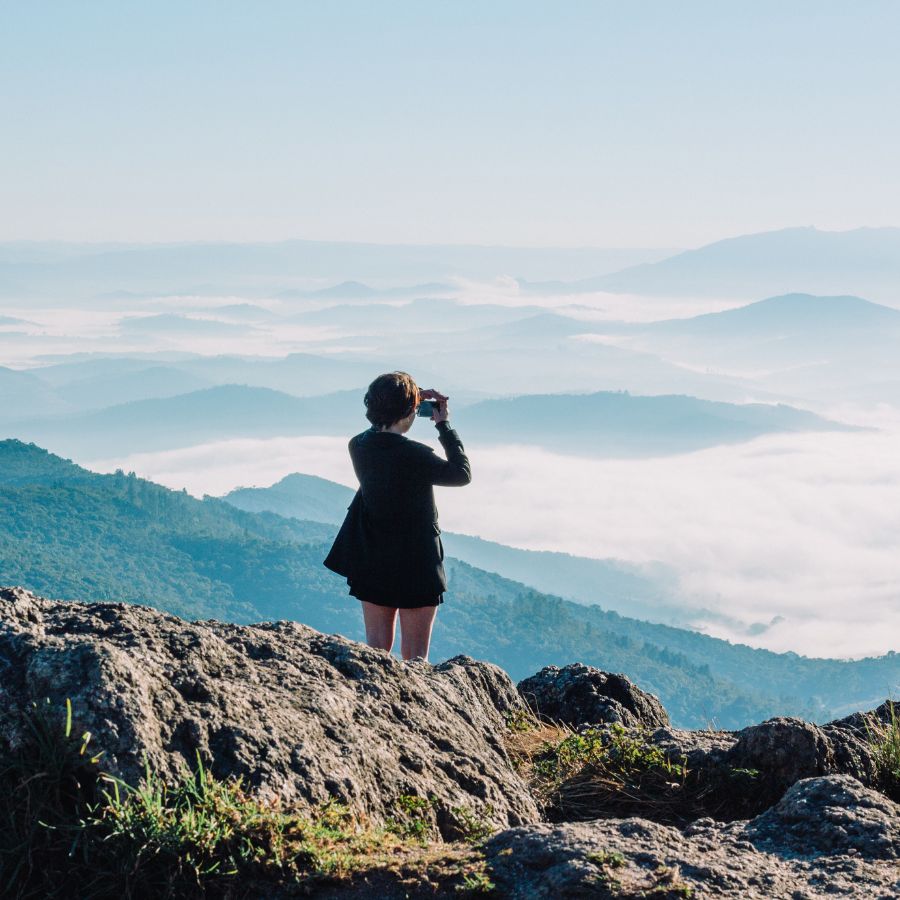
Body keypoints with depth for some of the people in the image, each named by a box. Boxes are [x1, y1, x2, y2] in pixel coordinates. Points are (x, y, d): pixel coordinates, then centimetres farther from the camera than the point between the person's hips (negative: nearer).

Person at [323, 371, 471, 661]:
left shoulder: (358, 446, -6)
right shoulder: (415, 455, -24)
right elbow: (462, 474, -9)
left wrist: (414, 399, 10)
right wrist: (444, 425, -3)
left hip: (372, 564, 6)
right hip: (415, 565, -6)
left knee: (376, 648, 15)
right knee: (415, 654, 6)